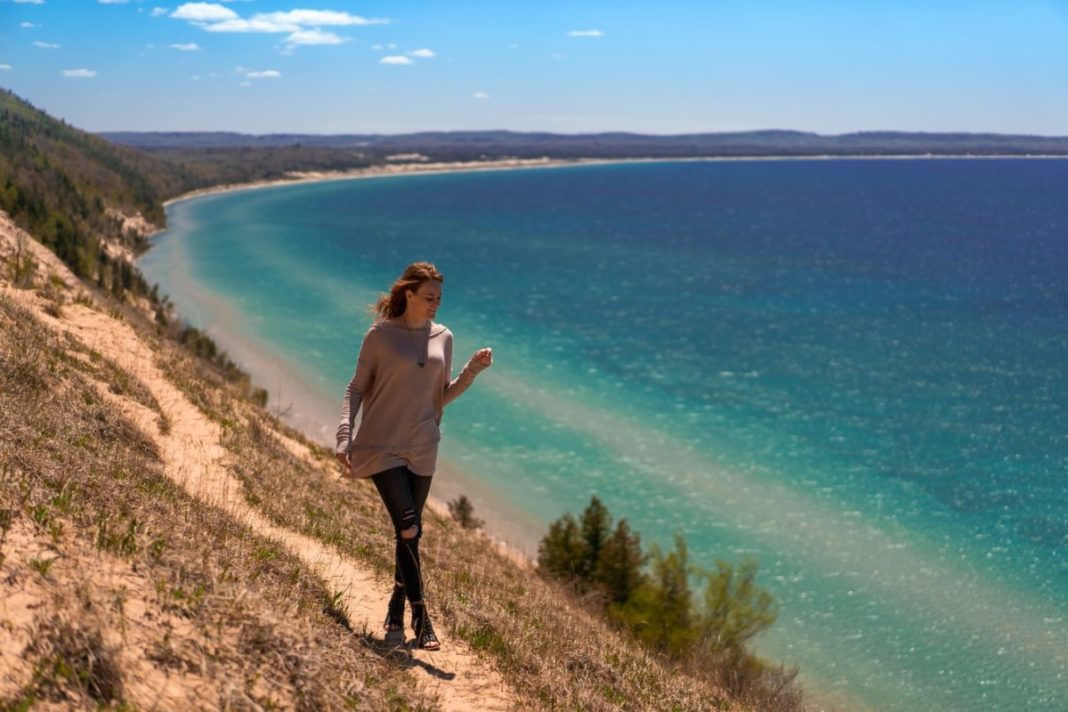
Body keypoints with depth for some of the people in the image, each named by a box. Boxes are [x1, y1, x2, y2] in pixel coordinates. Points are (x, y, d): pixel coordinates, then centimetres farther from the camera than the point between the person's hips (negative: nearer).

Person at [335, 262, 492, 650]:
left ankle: (397, 608, 26)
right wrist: (344, 437, -12)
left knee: (410, 533, 9)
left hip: (422, 449, 4)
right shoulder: (380, 335, -4)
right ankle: (421, 619, -4)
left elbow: (443, 396, 12)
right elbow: (356, 388, -1)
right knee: (408, 530, -12)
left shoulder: (442, 338, 7)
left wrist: (473, 370, -3)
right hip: (381, 447, -4)